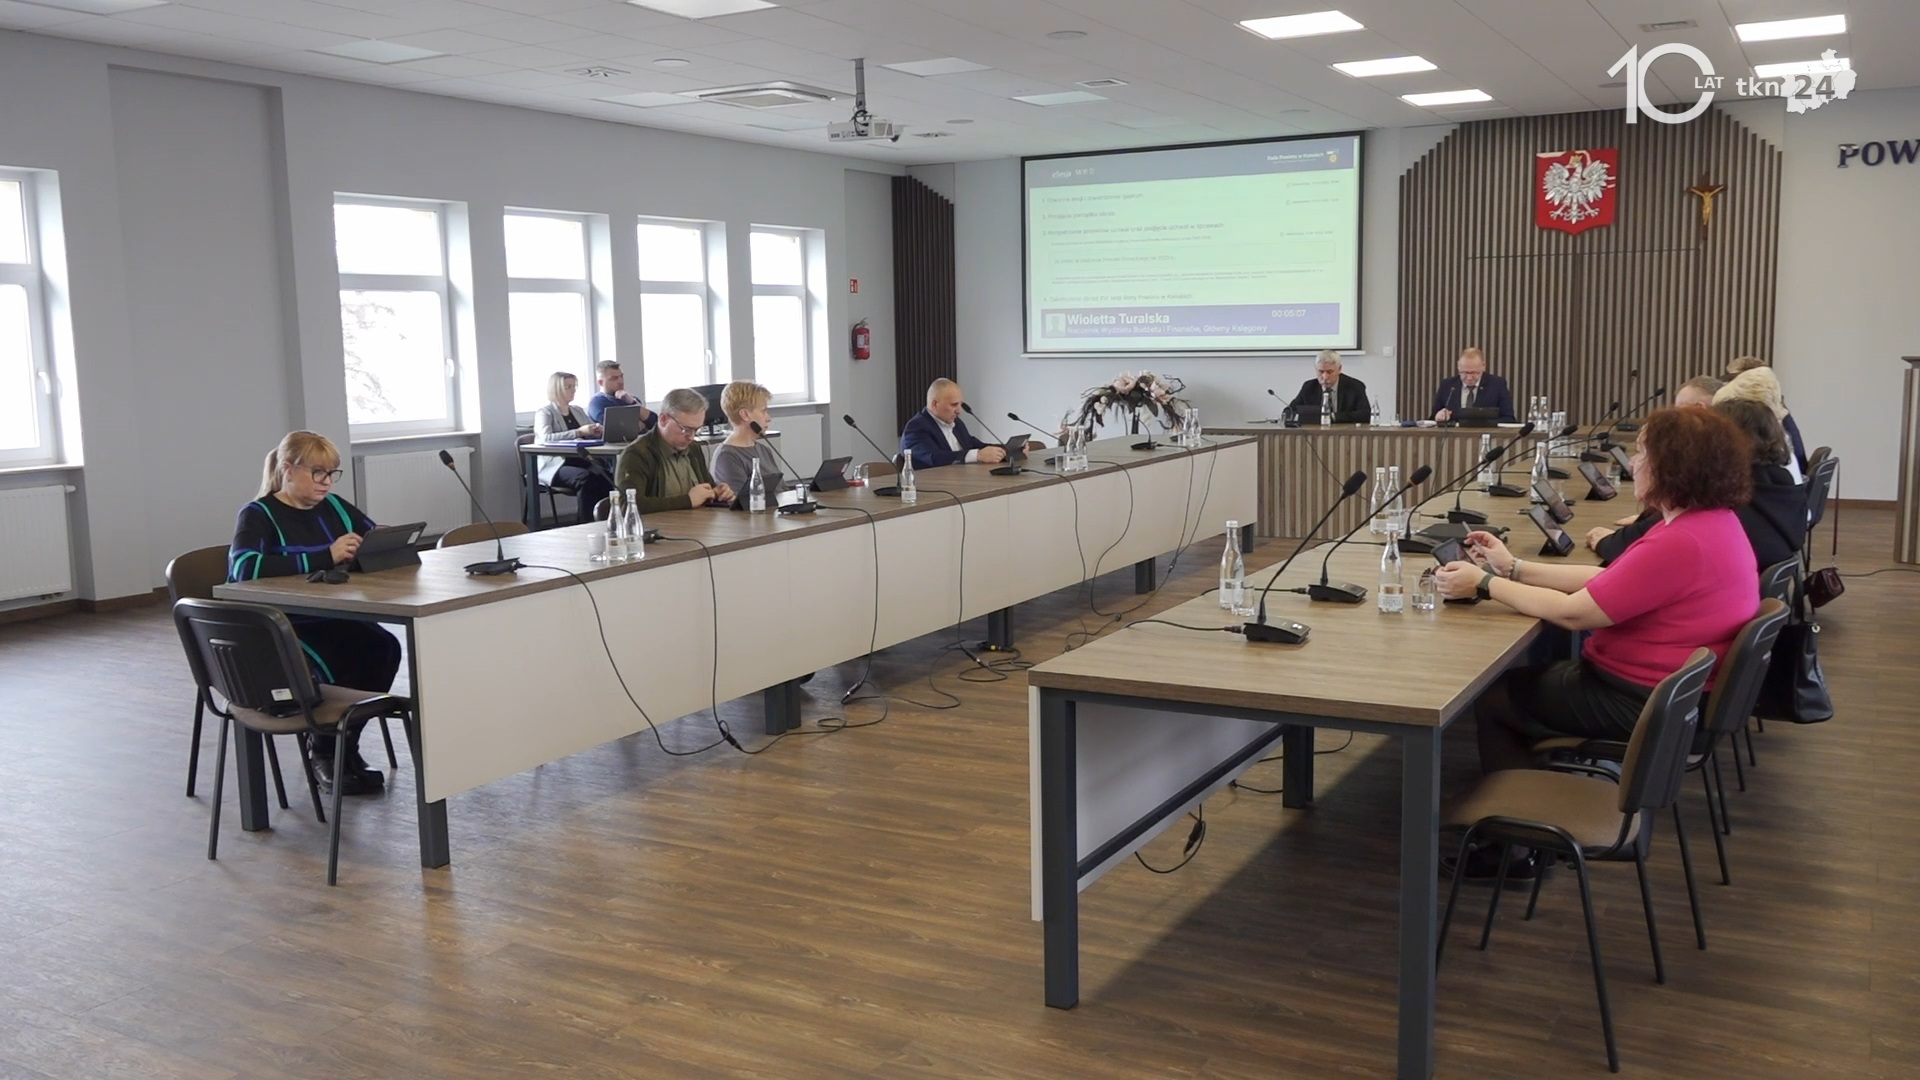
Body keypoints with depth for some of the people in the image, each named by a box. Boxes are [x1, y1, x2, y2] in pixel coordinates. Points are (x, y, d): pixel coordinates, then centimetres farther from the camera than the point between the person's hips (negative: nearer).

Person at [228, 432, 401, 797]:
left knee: (383, 647, -25)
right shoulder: (258, 515, -5)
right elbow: (245, 567, -24)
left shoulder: (335, 507, 14)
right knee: (333, 668, -32)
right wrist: (325, 557, -30)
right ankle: (323, 755, -3)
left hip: (332, 620, 5)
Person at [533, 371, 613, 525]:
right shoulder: (544, 413, 2)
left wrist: (597, 432, -3)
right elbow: (546, 438, -17)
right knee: (586, 478, -36)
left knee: (604, 476, -30)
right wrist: (579, 432, -24)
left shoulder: (578, 411, 22)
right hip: (555, 464, -5)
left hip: (580, 460, 5)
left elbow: (591, 435, 23)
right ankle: (584, 524, -32)